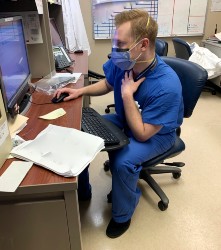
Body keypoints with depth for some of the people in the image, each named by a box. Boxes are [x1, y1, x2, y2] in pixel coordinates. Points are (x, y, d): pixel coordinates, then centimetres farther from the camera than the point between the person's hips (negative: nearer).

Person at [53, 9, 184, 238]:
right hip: (125, 120, 6)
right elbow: (108, 84, 7)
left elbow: (142, 134, -28)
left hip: (157, 134, -6)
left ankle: (122, 216, 1)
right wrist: (80, 91, -8)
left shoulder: (166, 86, -36)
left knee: (123, 162, -32)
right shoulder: (121, 63, -17)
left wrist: (127, 95, -31)